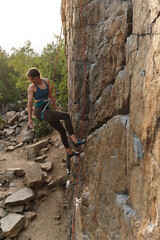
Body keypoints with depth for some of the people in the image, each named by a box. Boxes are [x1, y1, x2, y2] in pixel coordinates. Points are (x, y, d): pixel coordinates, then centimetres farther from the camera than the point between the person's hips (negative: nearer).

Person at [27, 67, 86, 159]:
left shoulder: (46, 81, 7)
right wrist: (30, 119, -6)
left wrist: (56, 108, 23)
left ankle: (69, 152, 27)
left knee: (63, 131, 9)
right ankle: (75, 140, -21)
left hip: (47, 111, 7)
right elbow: (30, 103, -7)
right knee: (66, 116, -22)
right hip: (40, 112, -7)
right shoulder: (31, 87, -9)